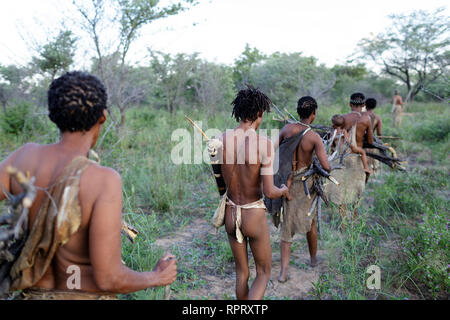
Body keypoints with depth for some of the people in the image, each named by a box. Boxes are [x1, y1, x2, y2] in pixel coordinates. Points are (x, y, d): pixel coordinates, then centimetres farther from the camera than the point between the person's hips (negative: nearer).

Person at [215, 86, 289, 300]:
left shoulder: (221, 140, -7)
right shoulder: (264, 144, -21)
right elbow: (269, 192, -19)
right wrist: (282, 191, 3)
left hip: (231, 214, 5)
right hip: (255, 217, -4)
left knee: (242, 273, 23)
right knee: (263, 273, 18)